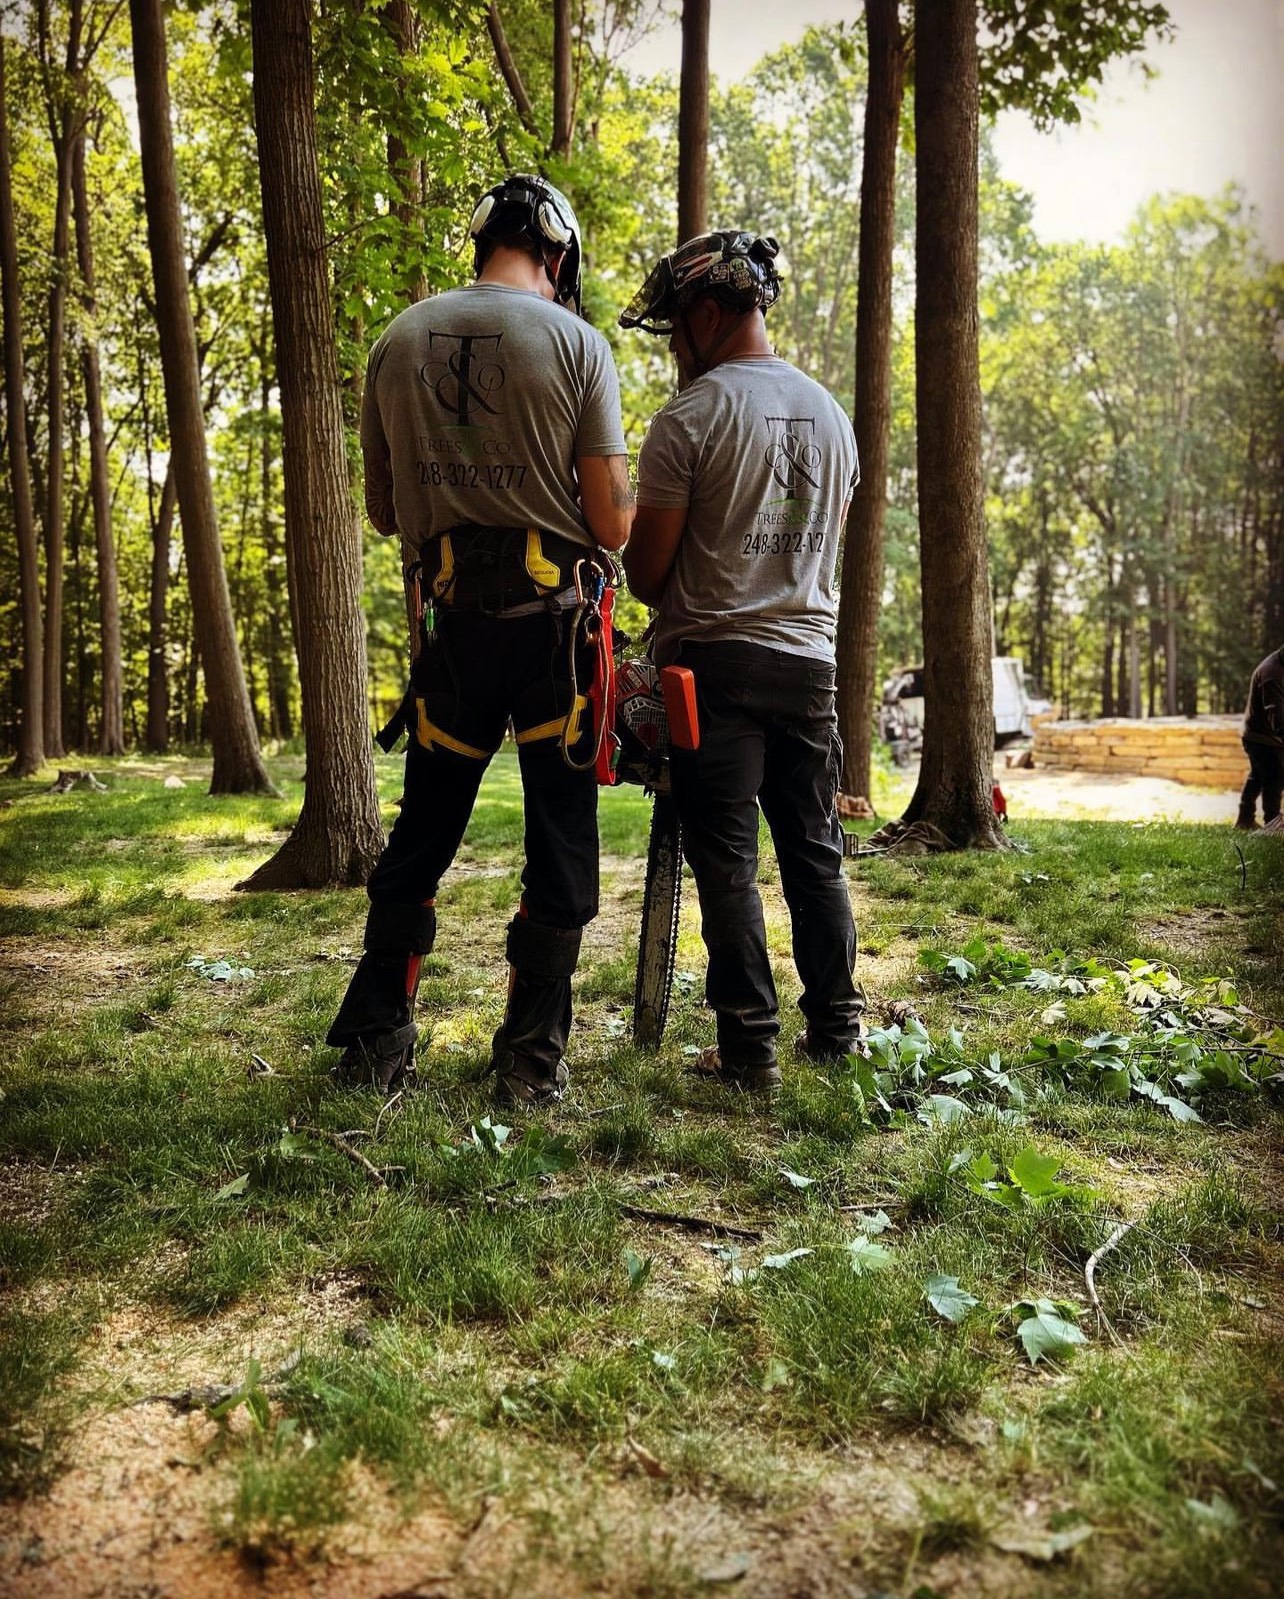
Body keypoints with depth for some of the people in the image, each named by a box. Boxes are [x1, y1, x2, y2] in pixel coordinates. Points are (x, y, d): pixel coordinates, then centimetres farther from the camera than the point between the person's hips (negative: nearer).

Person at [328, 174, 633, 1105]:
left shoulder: (398, 342, 8)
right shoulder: (575, 341, -3)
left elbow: (385, 512, 12)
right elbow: (612, 522, -6)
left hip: (453, 613, 3)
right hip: (555, 616, -3)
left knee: (424, 830, 14)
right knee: (561, 836, 5)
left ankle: (374, 1042, 20)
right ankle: (533, 1060, 10)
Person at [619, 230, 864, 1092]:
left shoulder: (690, 417, -10)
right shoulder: (832, 412, 11)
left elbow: (648, 568, -8)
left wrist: (671, 604, 13)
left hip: (718, 660, -6)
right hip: (811, 656, 6)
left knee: (728, 862, 0)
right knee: (815, 853, 13)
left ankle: (750, 1048, 4)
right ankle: (836, 1029, 21)